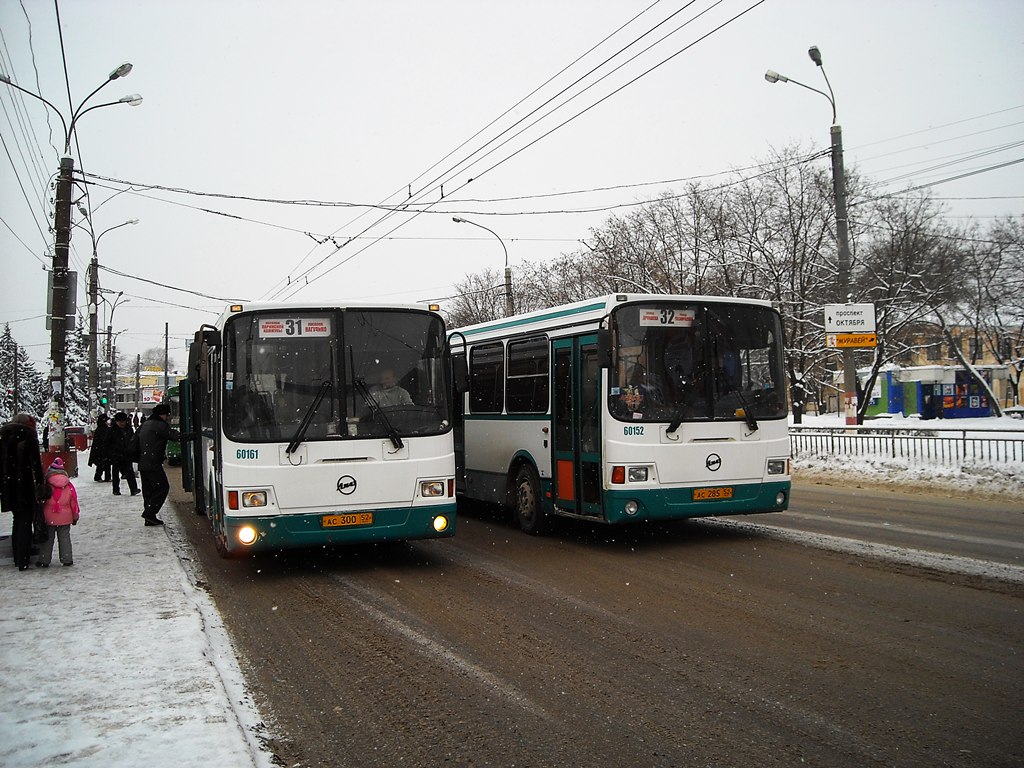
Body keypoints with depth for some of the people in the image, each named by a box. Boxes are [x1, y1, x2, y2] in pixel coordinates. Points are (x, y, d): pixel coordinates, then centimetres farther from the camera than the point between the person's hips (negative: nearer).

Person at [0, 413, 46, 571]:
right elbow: (36, 462, -11)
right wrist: (40, 484, -7)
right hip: (25, 485, -5)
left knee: (18, 520, 19)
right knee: (25, 522, 2)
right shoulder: (28, 435, -7)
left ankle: (18, 558, 25)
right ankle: (23, 561, 0)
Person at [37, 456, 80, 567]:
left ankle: (44, 560, 17)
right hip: (65, 519, 1)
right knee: (65, 538, 11)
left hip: (48, 519, -1)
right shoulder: (69, 487, -6)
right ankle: (67, 559, 13)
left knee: (47, 539, 11)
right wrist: (75, 517, 14)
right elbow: (73, 503, 1)